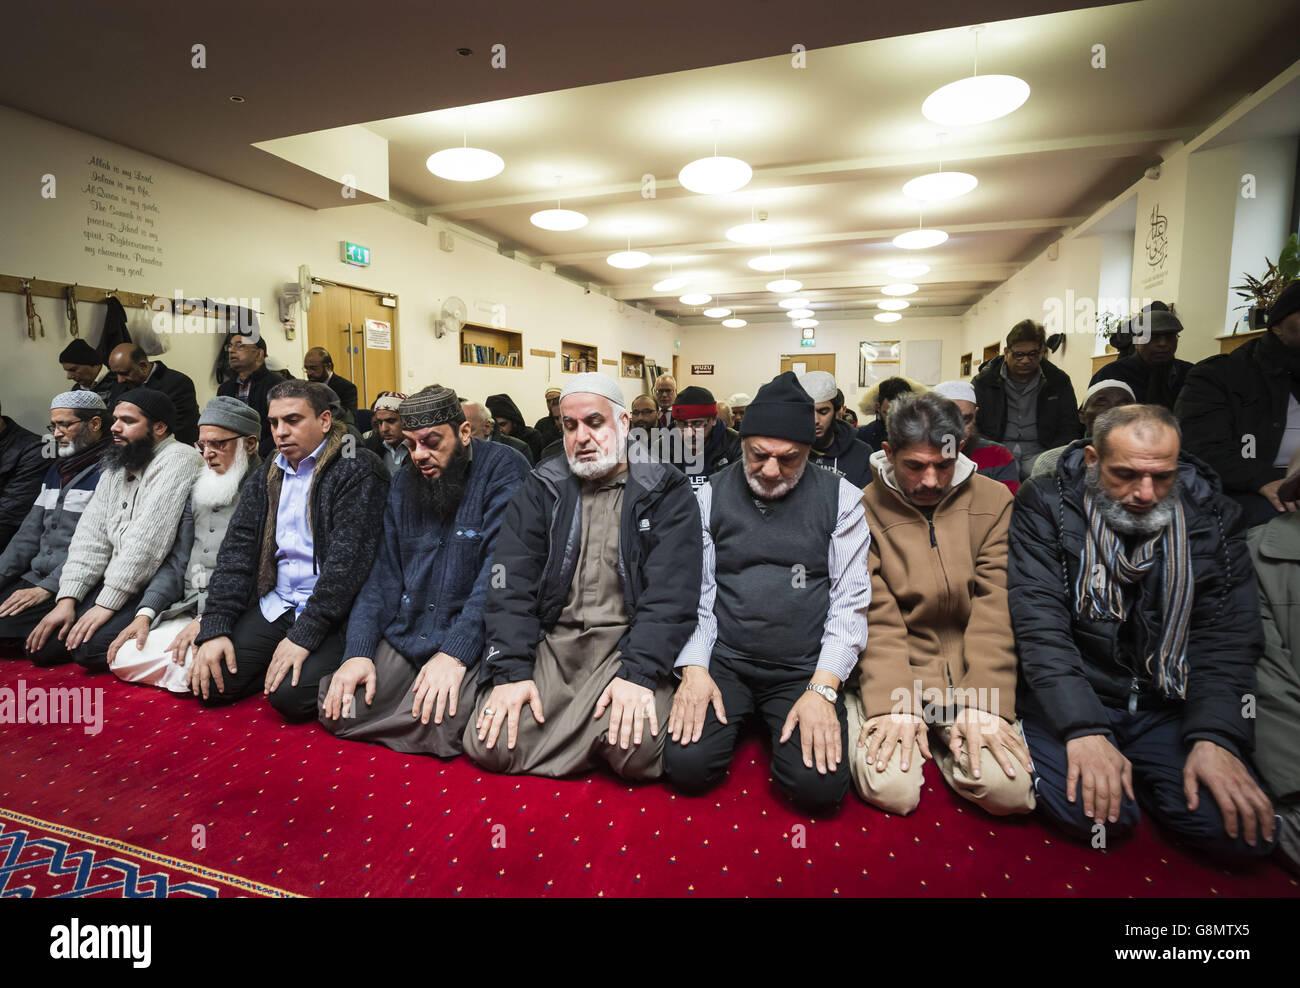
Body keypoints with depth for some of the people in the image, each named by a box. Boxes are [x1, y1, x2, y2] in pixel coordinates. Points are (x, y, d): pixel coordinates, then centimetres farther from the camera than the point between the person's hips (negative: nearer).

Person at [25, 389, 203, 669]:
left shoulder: (178, 459, -13)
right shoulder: (116, 467, 15)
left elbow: (146, 539, -20)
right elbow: (91, 534, 9)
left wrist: (107, 603, -19)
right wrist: (67, 599, -1)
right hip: (111, 580, 8)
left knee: (90, 646, -23)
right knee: (41, 646, 0)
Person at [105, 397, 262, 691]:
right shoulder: (199, 490, 16)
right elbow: (177, 561, 16)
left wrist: (207, 620, -20)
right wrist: (145, 613, 3)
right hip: (187, 611, 7)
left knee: (188, 668, -27)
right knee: (122, 658, -9)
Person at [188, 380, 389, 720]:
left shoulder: (357, 471, -11)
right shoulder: (264, 478, 12)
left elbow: (346, 560, -18)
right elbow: (236, 551, 7)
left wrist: (303, 635, -21)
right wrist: (214, 630, -4)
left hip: (330, 613, -6)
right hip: (275, 606, 6)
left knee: (291, 693, -24)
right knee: (207, 684, -9)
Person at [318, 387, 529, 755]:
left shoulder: (504, 472, -11)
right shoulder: (404, 483, 10)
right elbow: (384, 573, 8)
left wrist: (455, 653, -26)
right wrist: (358, 652, -5)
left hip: (470, 640, -5)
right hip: (404, 635, 6)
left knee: (441, 722, -28)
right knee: (337, 708, -11)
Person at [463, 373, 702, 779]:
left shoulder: (665, 495, 1)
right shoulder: (541, 489, 9)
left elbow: (671, 593, -9)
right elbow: (511, 583, 1)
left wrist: (638, 675, -22)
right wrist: (511, 671, -11)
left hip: (626, 644, -2)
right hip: (551, 642, 3)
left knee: (637, 748, -27)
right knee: (491, 745, -15)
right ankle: (597, 739, 8)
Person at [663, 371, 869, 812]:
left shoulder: (841, 499, -1)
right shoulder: (712, 495, 3)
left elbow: (850, 602, -4)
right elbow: (697, 591, 2)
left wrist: (823, 689, -14)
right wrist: (694, 669, -11)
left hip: (805, 670, 0)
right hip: (725, 660, 1)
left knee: (819, 785, -20)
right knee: (687, 765, -17)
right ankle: (740, 717, 15)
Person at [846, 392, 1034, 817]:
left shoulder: (993, 500, 2)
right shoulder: (865, 511, -5)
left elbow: (996, 609, -5)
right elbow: (876, 619, -9)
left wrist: (983, 702, -14)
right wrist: (893, 704, -20)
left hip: (968, 675, 2)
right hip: (895, 673, -2)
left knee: (1010, 790, -17)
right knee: (892, 790, -19)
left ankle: (947, 743, 13)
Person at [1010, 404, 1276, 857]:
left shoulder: (1211, 518, 2)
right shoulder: (1045, 506, -9)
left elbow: (1227, 639, -2)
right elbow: (1040, 625, -17)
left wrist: (1216, 737, -17)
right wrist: (1083, 730, -26)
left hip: (1170, 707, 4)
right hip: (1068, 699, -3)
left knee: (1244, 827, -17)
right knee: (1089, 810, -26)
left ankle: (1134, 774, 12)